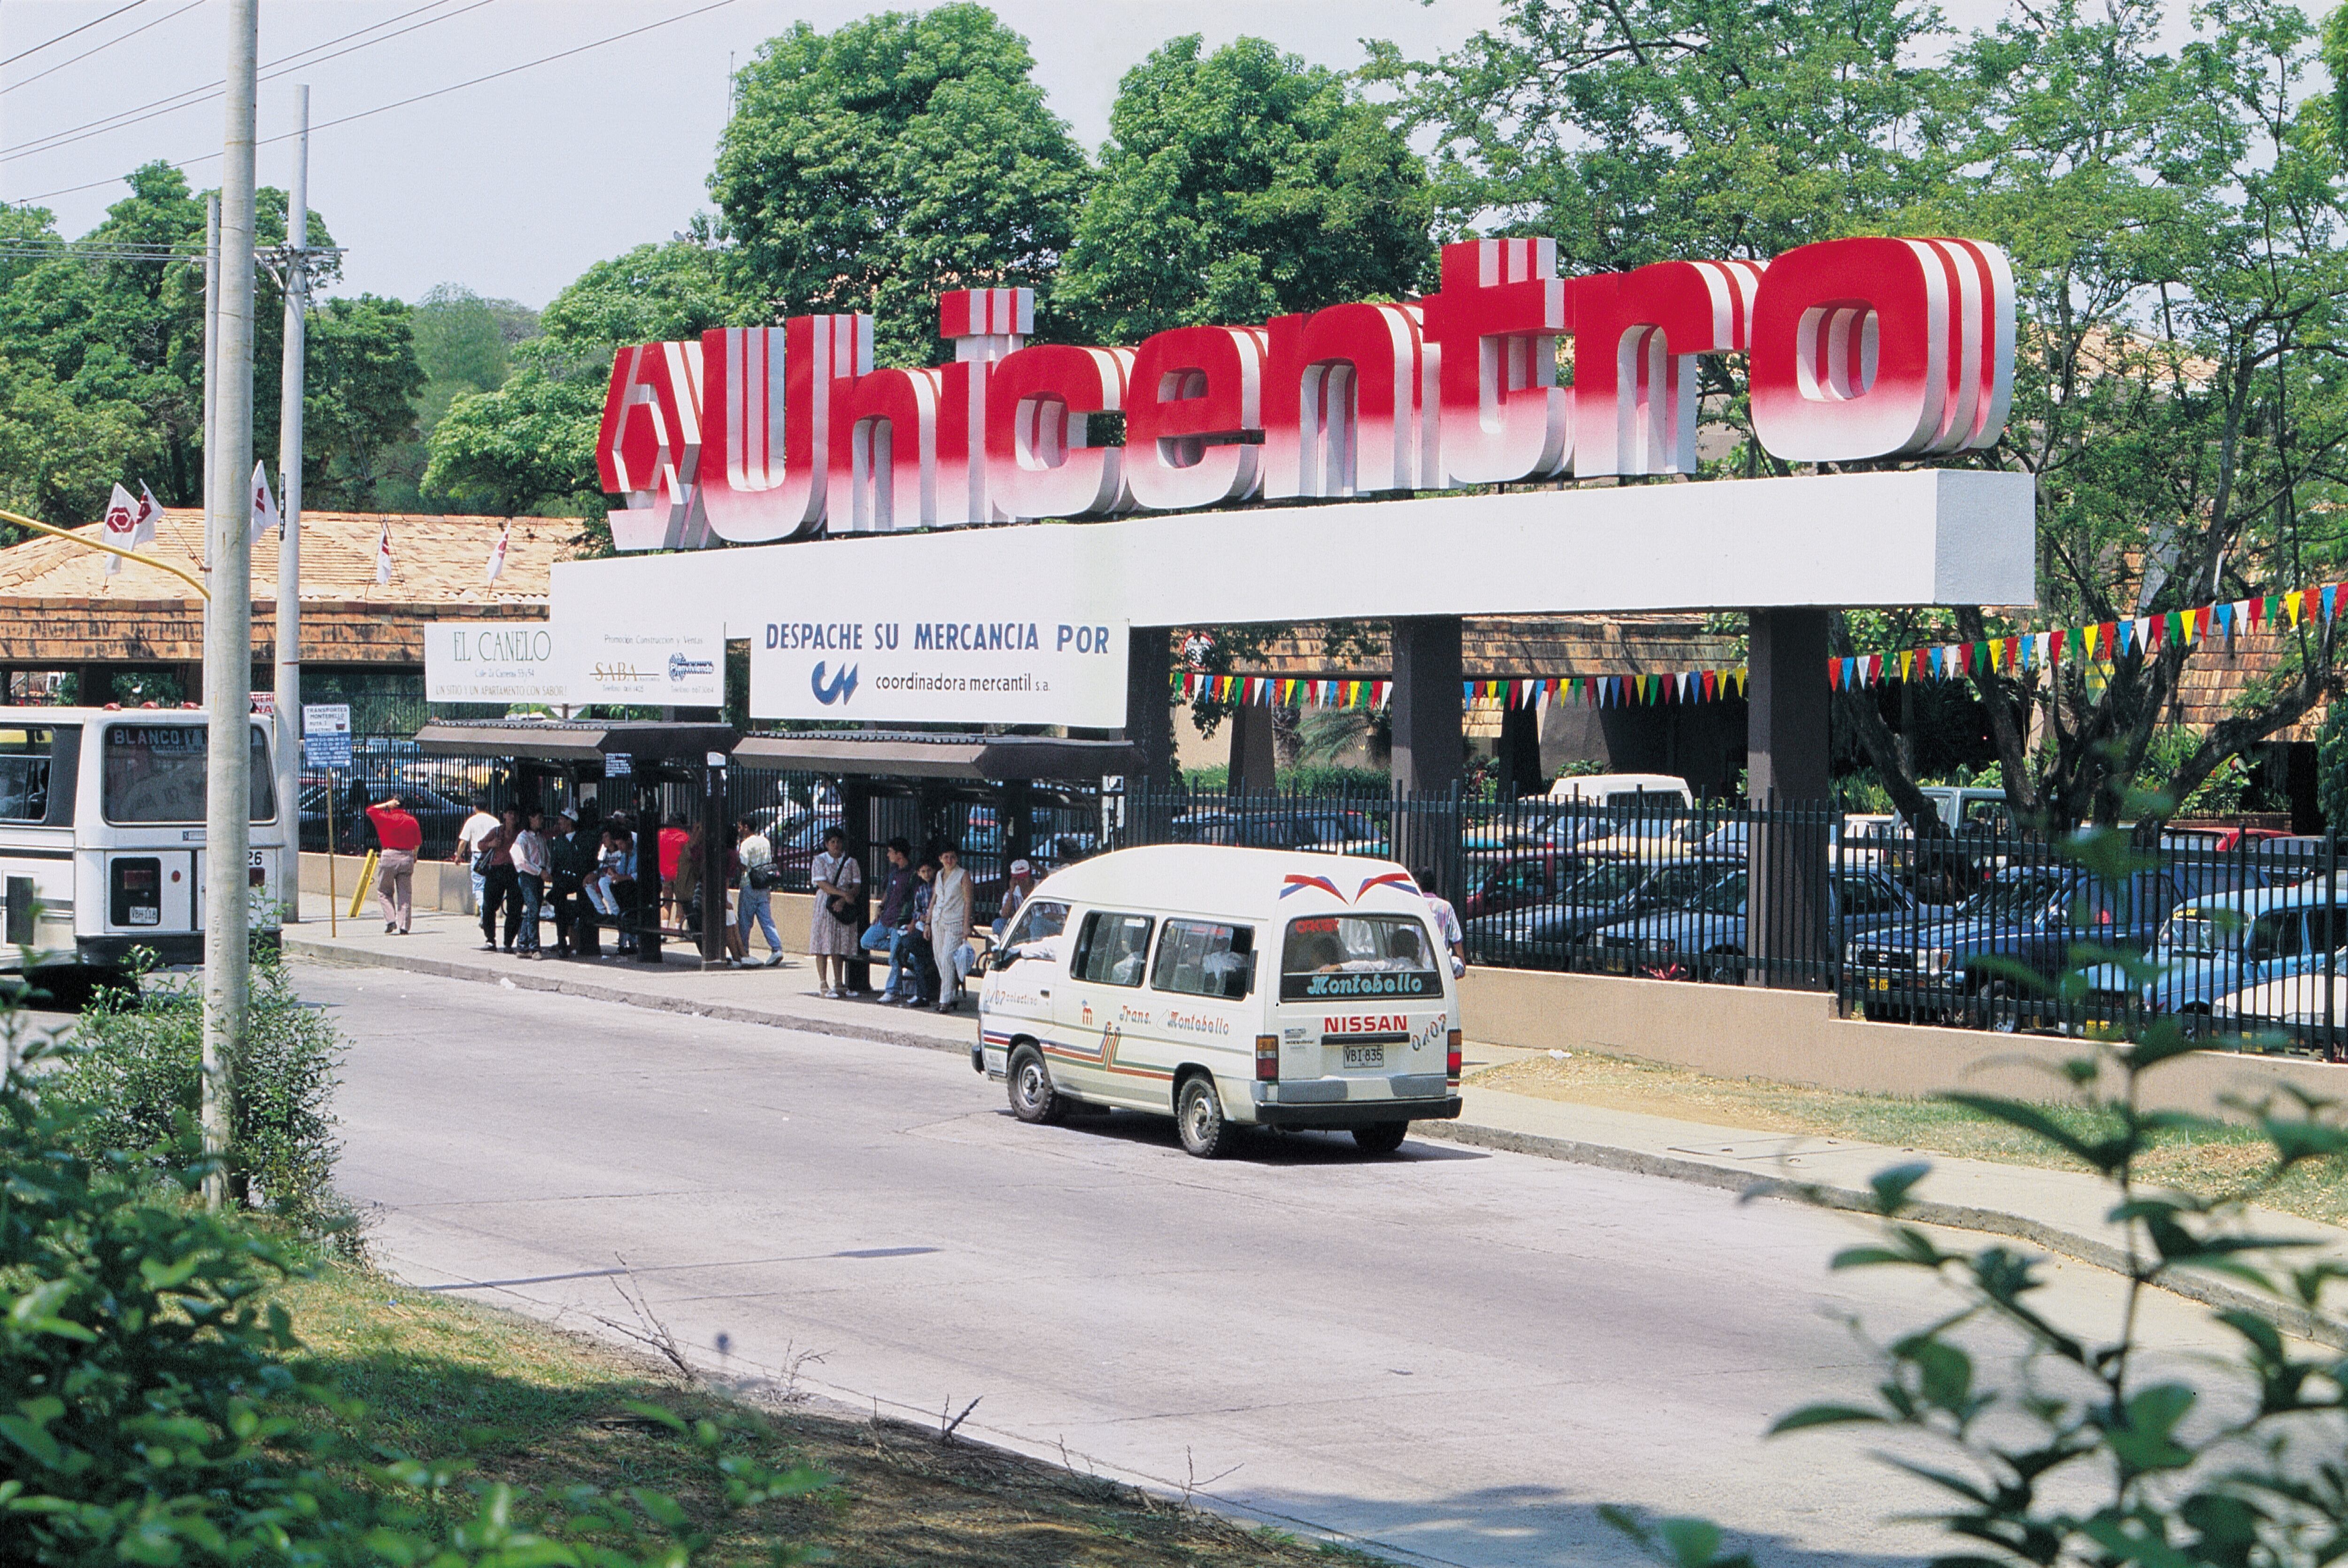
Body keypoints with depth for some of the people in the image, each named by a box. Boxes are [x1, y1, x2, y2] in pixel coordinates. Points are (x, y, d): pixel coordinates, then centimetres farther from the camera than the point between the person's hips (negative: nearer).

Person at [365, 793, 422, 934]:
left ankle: (390, 921, -4)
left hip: (389, 856, -3)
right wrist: (414, 856, 26)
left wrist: (386, 805, 8)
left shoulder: (386, 818, -4)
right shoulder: (411, 820, 5)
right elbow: (418, 842, 10)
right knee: (405, 894, 4)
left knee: (384, 891, 11)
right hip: (408, 857, 3)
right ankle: (403, 926, -1)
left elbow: (370, 810, 10)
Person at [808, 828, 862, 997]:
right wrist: (844, 894, -18)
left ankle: (838, 984, 10)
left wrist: (843, 901, -14)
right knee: (823, 946, -6)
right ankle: (823, 985, -5)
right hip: (824, 906, -3)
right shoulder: (819, 861, 2)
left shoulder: (851, 862, 11)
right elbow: (822, 884, -10)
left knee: (839, 947, 4)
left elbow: (857, 887, 4)